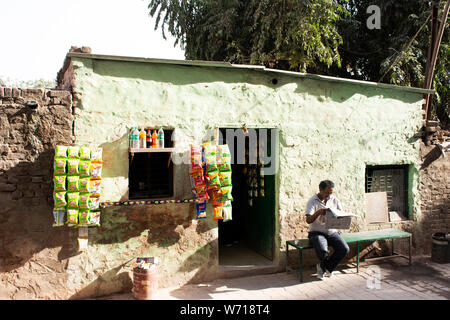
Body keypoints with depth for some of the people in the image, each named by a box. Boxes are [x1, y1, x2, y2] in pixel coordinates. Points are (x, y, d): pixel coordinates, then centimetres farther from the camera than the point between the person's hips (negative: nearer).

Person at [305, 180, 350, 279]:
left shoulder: (334, 199, 5)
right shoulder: (312, 201, -8)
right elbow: (308, 220, -17)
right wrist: (319, 212, -34)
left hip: (332, 232, 5)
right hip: (317, 233, -4)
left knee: (345, 249, -19)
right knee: (323, 252, -31)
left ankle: (325, 267, 5)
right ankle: (324, 267, 7)